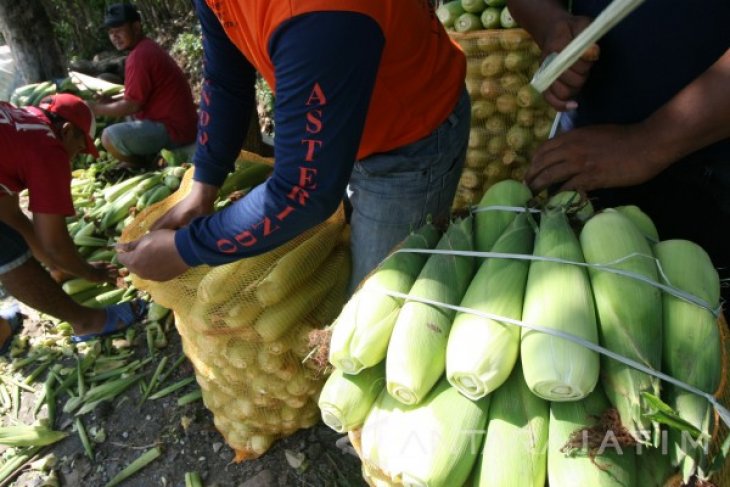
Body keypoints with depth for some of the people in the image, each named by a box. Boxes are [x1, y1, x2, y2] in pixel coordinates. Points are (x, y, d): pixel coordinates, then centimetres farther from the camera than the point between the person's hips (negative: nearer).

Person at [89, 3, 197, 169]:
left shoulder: (139, 56, -17)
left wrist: (97, 109, -2)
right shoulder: (147, 47, 14)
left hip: (174, 130, -11)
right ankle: (143, 160, 16)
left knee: (110, 137, -20)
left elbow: (131, 106, -15)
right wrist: (109, 101, 10)